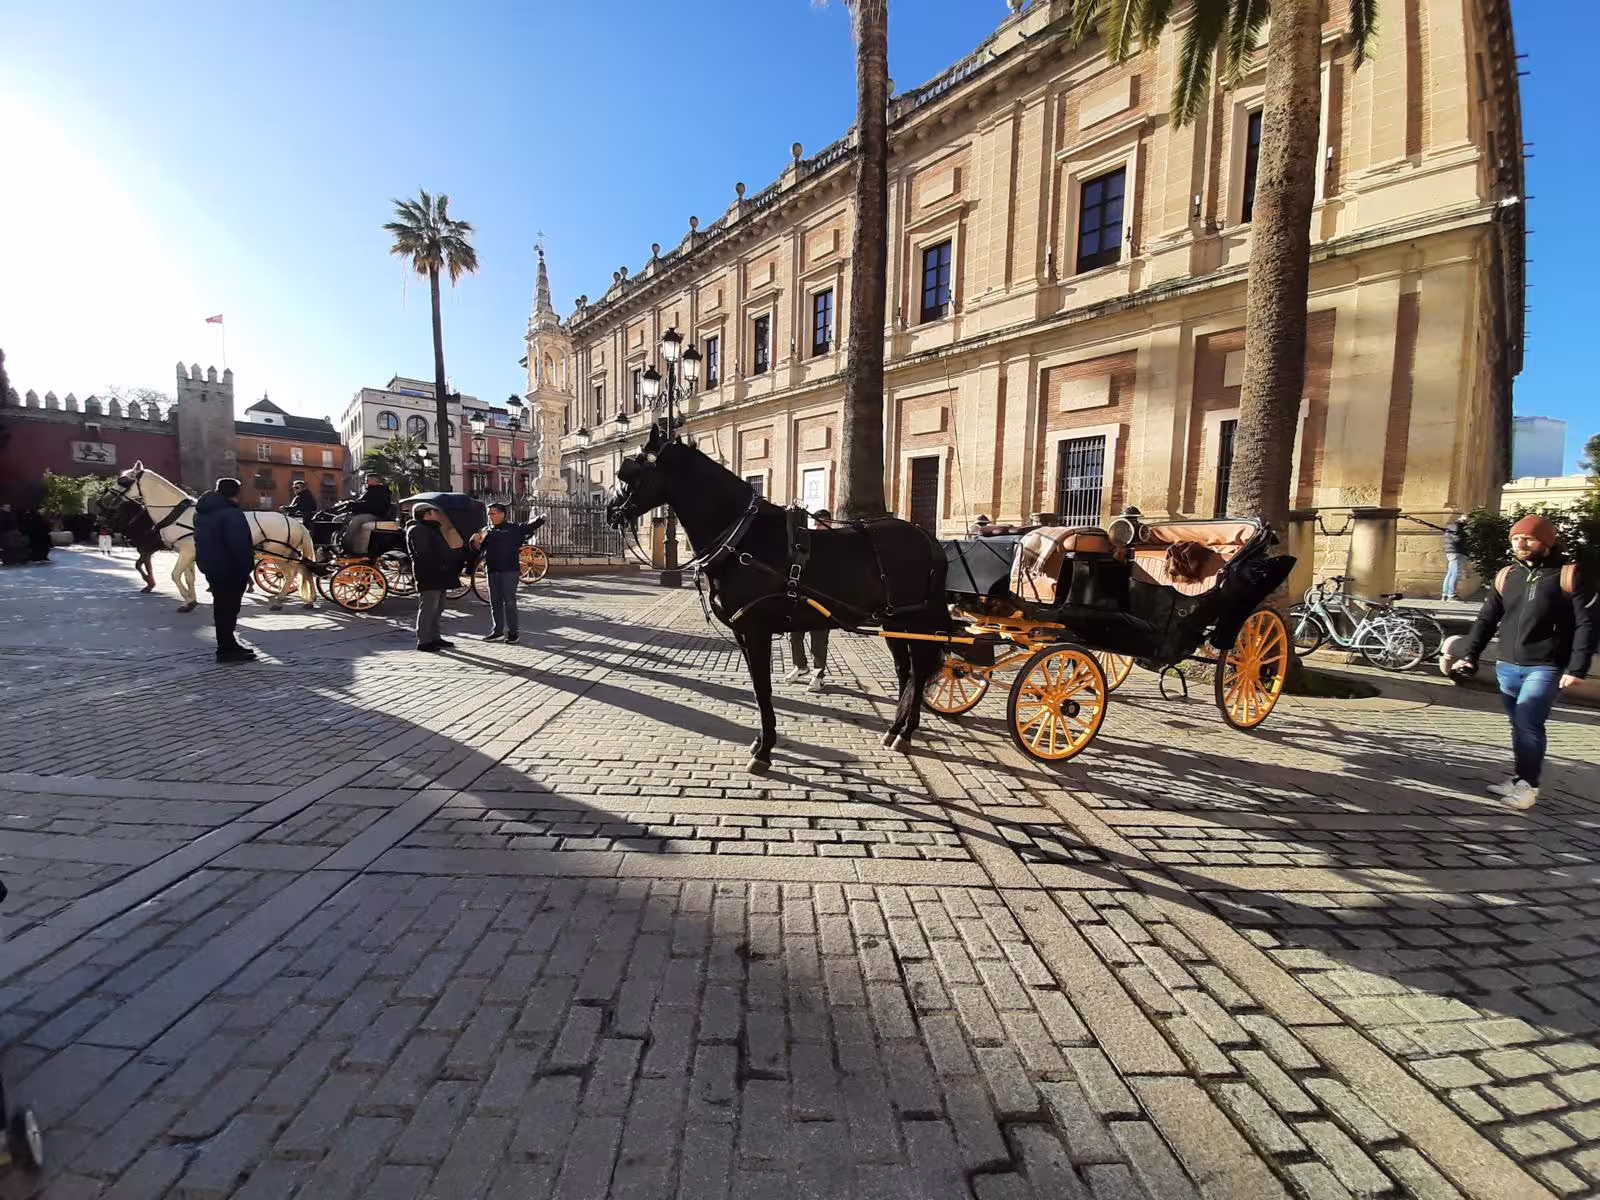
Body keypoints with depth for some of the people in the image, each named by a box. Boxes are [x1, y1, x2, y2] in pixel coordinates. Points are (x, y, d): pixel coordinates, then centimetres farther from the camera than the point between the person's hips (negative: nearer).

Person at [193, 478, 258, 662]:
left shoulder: (202, 512, 13)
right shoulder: (231, 513, -20)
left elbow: (203, 540, 21)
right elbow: (239, 546, -25)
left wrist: (206, 561, 25)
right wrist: (245, 569, -19)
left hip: (210, 565, 9)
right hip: (229, 568, -9)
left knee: (222, 606, 18)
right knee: (229, 608, -2)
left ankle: (227, 645, 28)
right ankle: (227, 650, 2)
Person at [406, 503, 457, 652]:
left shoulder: (431, 529, 24)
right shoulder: (417, 530, -8)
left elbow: (442, 550, 24)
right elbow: (424, 554, -19)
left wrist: (454, 566, 13)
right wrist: (439, 567, -20)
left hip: (439, 577, 10)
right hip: (429, 577, -10)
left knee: (437, 609, 15)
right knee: (428, 609, -8)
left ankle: (434, 638, 23)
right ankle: (423, 641, -4)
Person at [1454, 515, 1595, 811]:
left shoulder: (1568, 575, -4)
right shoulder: (1506, 576, 9)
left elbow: (1586, 624, -8)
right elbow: (1486, 619, 12)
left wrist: (1576, 668, -15)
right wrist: (1469, 655, 3)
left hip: (1545, 668, -5)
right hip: (1507, 667, 5)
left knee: (1528, 724, -11)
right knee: (1520, 725, 13)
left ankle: (1528, 785, -1)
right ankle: (1520, 780, 23)